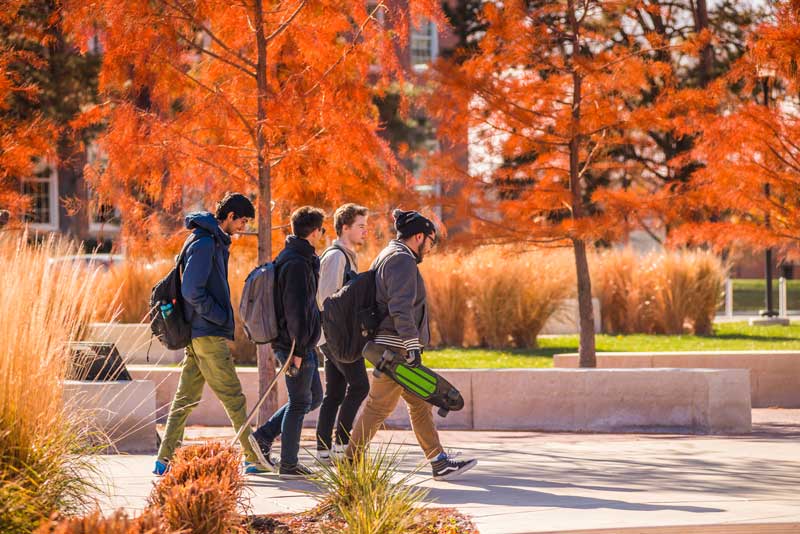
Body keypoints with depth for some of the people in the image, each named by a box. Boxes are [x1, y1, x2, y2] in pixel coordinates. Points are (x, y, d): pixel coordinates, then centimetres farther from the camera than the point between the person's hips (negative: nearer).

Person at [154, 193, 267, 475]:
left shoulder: (214, 242, 17)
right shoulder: (204, 243, -14)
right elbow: (192, 290, -21)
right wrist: (223, 317, -16)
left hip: (196, 335, 10)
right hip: (209, 335, -10)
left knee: (186, 398, 8)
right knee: (233, 398, -4)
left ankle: (165, 460, 6)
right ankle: (255, 458, 1)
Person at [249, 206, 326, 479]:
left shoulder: (293, 258, 15)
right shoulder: (297, 264, -18)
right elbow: (296, 309, -22)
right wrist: (297, 349, -22)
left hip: (302, 343, 10)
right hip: (296, 344, -10)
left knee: (313, 397, 17)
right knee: (300, 402, -2)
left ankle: (264, 436, 15)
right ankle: (288, 464, 5)